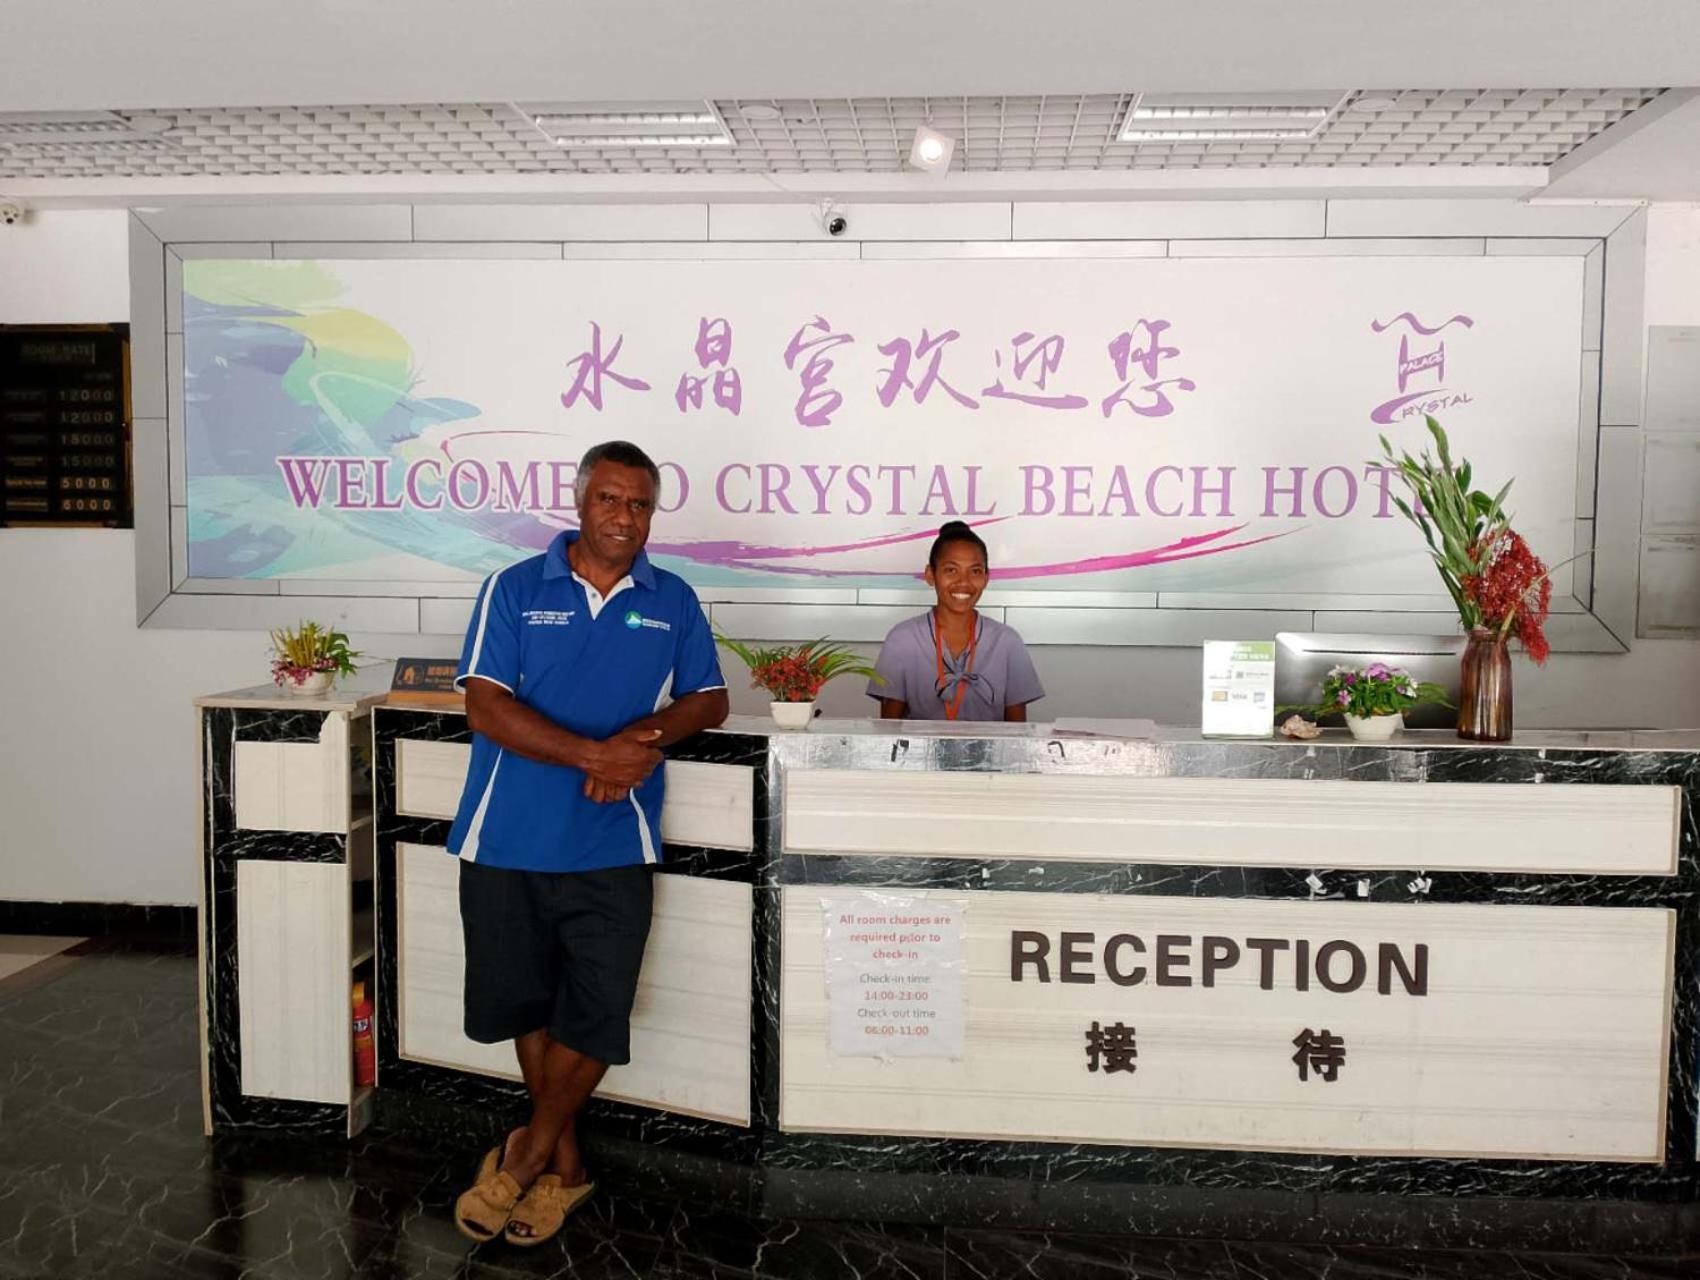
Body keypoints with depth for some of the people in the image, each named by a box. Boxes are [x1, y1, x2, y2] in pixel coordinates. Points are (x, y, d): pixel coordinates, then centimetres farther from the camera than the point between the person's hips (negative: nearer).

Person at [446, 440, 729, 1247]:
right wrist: (593, 755, -20)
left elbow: (709, 700, 10)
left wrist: (650, 736, -13)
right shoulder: (513, 590, 0)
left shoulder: (674, 602, 6)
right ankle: (563, 1161, 33)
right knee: (524, 1002, 12)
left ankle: (524, 1158, 24)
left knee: (597, 1014, -1)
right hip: (507, 840, 0)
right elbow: (485, 706, -9)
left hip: (613, 847, 0)